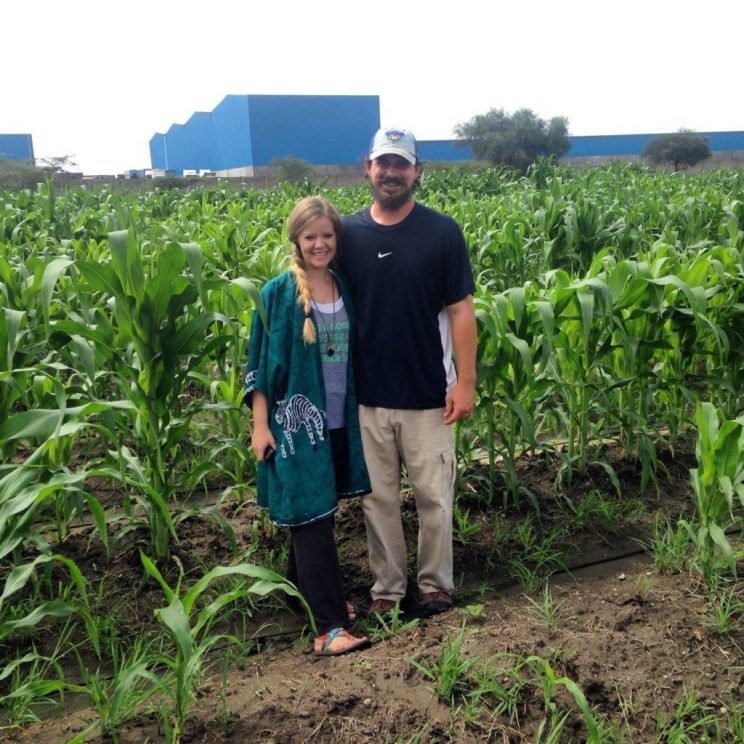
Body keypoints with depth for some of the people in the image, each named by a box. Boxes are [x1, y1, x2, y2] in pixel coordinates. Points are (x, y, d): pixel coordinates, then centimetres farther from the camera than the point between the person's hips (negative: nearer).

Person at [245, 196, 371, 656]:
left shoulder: (345, 289, 6)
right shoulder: (277, 294, -8)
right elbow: (259, 363, -6)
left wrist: (358, 413, 14)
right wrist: (260, 425, -10)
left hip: (339, 423, 5)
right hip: (295, 423, -5)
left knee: (316, 515, 16)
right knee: (311, 516, -5)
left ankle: (310, 593, 33)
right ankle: (330, 626, -3)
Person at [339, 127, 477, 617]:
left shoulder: (442, 232, -4)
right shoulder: (348, 233, 2)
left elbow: (460, 309, -4)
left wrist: (466, 381, -9)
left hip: (428, 393, -2)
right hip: (366, 395, 2)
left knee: (434, 495, 9)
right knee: (378, 497, 12)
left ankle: (437, 585, 27)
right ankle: (387, 587, 28)